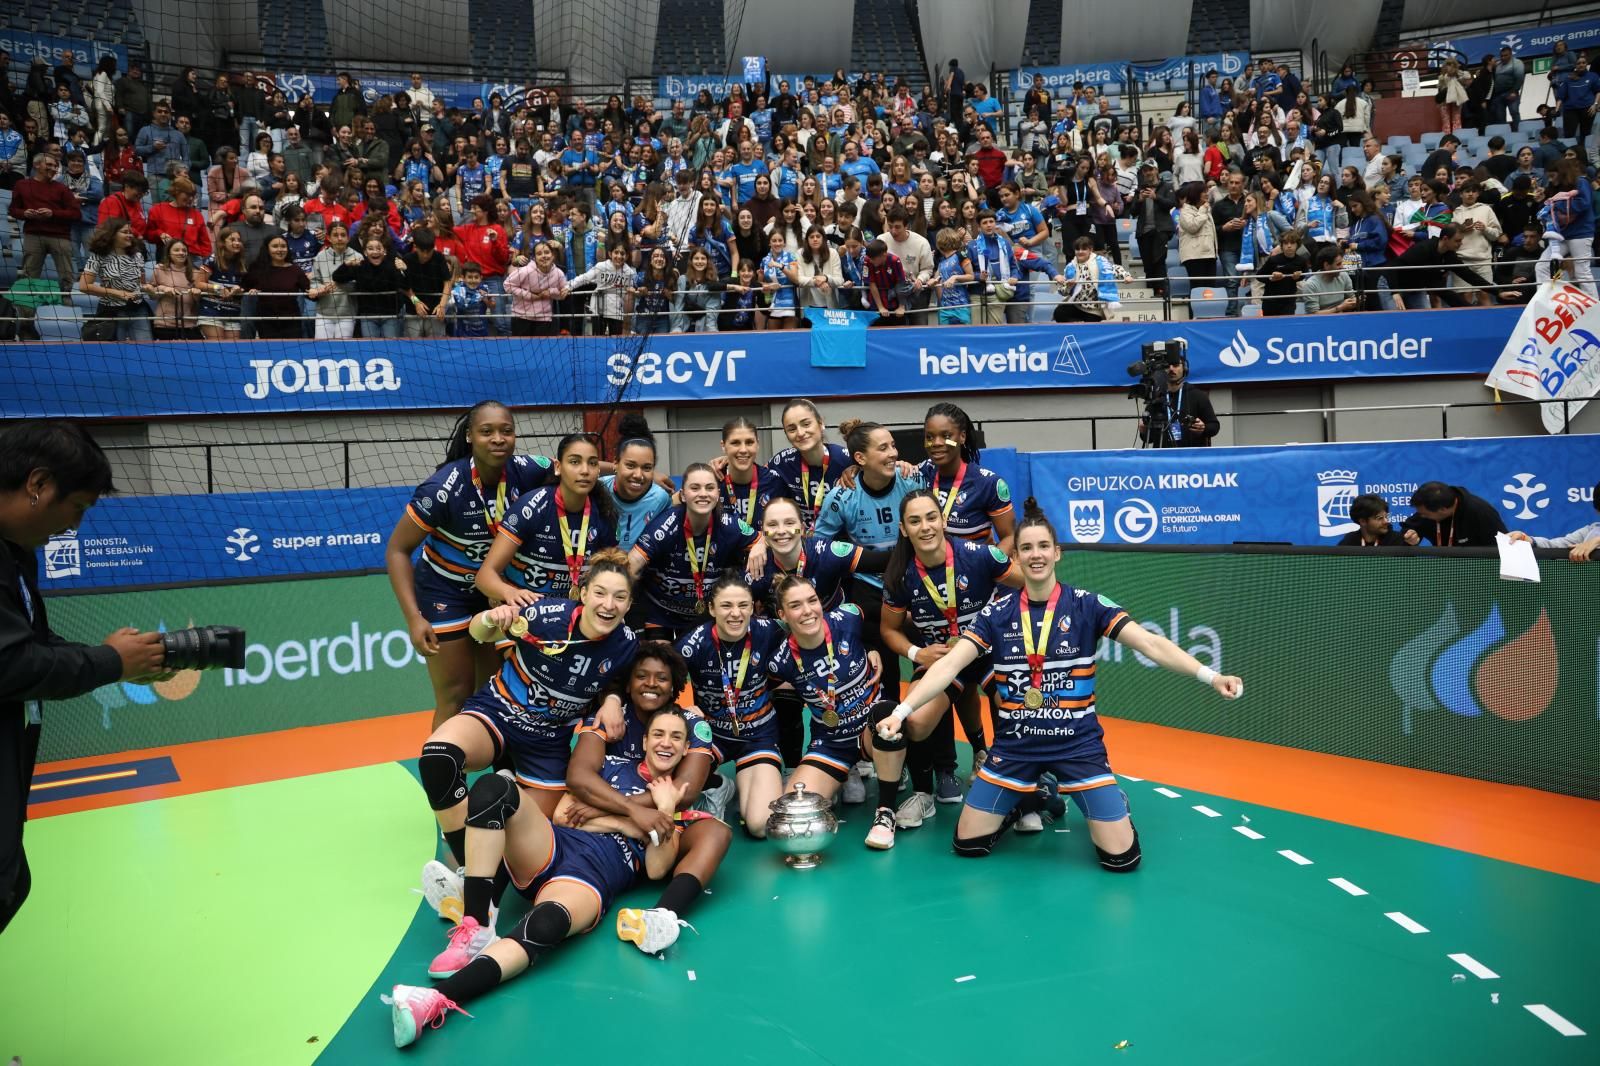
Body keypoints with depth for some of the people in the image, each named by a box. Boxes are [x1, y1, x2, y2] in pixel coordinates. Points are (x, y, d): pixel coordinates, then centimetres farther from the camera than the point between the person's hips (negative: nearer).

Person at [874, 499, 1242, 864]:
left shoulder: (1087, 605, -7)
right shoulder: (996, 614, -4)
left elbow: (1151, 644, -14)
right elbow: (949, 665, -10)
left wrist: (1211, 676, -27)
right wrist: (901, 711, -22)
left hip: (1078, 744, -1)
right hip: (1015, 745, 2)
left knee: (1121, 857, -6)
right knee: (968, 844, 3)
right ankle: (1027, 803, 32)